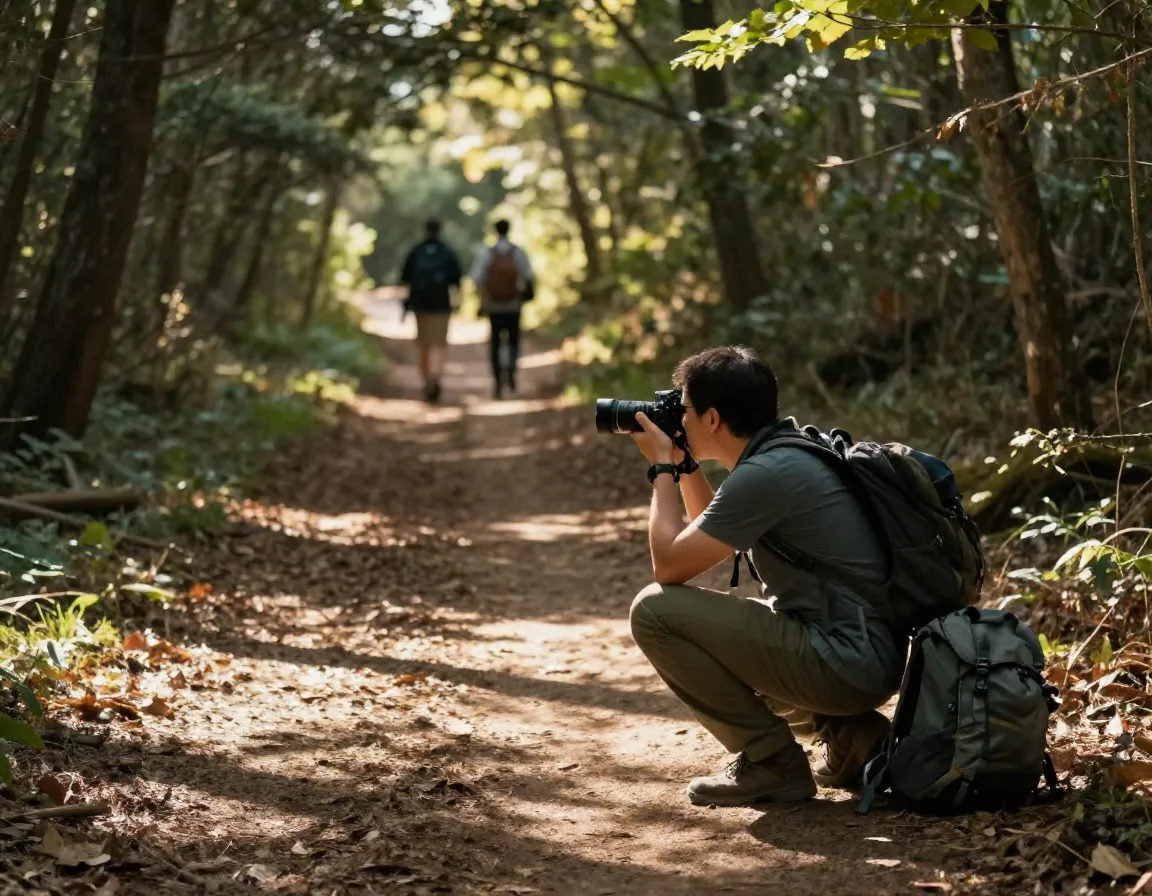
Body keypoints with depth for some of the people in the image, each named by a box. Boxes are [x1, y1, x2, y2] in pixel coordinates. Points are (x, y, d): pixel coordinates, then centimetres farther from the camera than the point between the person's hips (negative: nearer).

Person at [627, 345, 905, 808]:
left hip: (846, 663, -10)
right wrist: (684, 465, 17)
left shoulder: (765, 474, -18)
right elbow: (713, 537, 27)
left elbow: (669, 565, -12)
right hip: (872, 660, 10)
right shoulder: (790, 449, 12)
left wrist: (662, 467, -1)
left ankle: (771, 762, -3)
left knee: (655, 610, -10)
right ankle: (851, 732, 14)